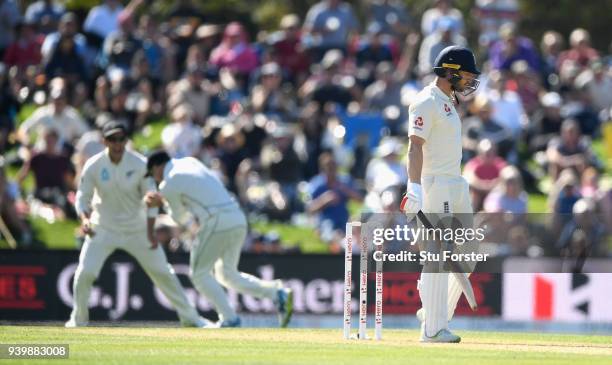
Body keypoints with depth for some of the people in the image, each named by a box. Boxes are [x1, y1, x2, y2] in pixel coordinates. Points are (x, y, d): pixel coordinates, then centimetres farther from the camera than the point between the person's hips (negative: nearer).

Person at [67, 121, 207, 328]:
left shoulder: (140, 164, -14)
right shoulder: (93, 166, -14)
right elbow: (82, 197, -7)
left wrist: (150, 232, -12)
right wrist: (84, 219, -28)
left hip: (137, 230, 0)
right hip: (104, 229, 0)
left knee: (162, 272, 3)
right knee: (85, 273, -13)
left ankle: (189, 317, 14)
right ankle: (79, 318, 9)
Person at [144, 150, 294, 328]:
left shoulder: (168, 184, -1)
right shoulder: (190, 162, 22)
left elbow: (180, 218, 11)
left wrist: (163, 202, 28)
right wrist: (162, 201, 26)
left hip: (216, 223, -8)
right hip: (238, 219, 8)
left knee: (200, 274, 7)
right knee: (227, 275, 18)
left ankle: (229, 318, -4)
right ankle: (276, 292, 1)